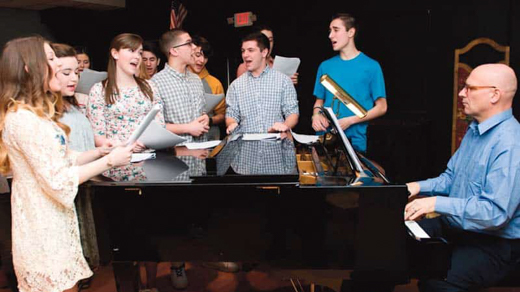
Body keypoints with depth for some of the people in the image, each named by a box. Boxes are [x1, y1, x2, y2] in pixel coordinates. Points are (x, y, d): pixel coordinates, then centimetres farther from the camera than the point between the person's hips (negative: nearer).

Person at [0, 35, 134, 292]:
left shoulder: (36, 114, 11)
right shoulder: (23, 119, -22)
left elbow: (64, 160, 11)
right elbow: (59, 181, -24)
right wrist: (109, 161, -18)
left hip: (51, 224, 10)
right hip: (44, 230, -10)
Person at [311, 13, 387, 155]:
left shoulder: (371, 66, -4)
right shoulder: (325, 66, 7)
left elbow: (381, 107, -3)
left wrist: (350, 121, -14)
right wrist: (316, 114, -7)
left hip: (354, 141, -3)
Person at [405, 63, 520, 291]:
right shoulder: (475, 129, 10)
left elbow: (496, 213, -28)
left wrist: (437, 203, -28)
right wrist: (420, 187, 1)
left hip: (494, 244, -9)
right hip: (457, 225, 9)